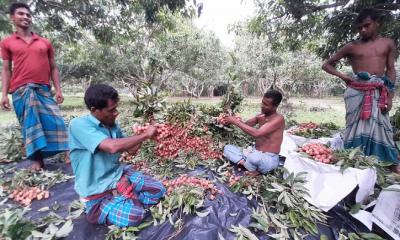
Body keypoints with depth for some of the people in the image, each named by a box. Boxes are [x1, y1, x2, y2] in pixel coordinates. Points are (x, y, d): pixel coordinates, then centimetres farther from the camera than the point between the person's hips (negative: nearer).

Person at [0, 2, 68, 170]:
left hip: (43, 89, 1)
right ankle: (37, 160, 7)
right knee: (29, 126, 0)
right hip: (21, 91, 0)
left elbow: (53, 68, 11)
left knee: (54, 121, -4)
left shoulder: (45, 42, 14)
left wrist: (58, 90, 2)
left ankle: (66, 153, 5)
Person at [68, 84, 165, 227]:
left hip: (119, 175, 6)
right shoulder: (79, 125, -21)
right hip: (98, 191, -6)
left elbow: (131, 149, 10)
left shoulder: (112, 125, 1)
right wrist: (145, 135, -25)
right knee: (134, 215, -23)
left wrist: (145, 134, -8)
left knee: (158, 191, -1)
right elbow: (113, 146, -36)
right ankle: (97, 211, 4)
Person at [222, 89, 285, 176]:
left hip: (269, 158, -7)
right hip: (254, 152, 7)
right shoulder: (261, 115, 4)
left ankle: (253, 170, -7)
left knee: (254, 157, -42)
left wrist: (236, 121, -29)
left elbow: (256, 133, -33)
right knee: (227, 148, 1)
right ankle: (249, 165, -16)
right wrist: (232, 121, -16)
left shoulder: (278, 119, -20)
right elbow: (245, 124, 5)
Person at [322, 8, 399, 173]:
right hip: (357, 91, -1)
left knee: (381, 126, 1)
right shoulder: (352, 47, 8)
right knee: (357, 127, -1)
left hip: (379, 92, 2)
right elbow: (327, 65, 9)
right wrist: (342, 76, -6)